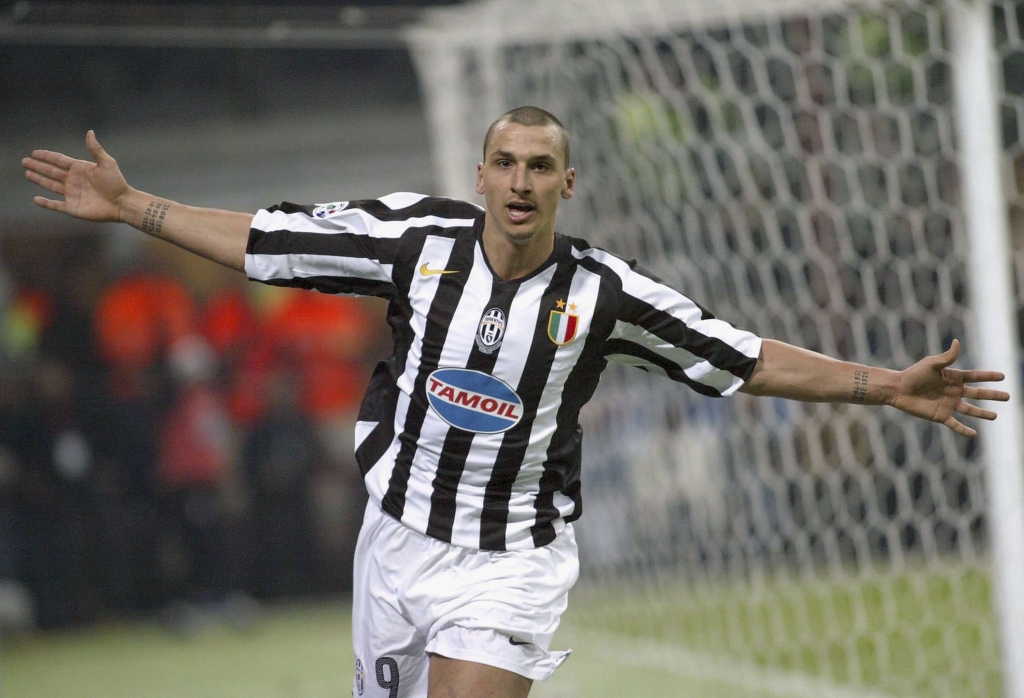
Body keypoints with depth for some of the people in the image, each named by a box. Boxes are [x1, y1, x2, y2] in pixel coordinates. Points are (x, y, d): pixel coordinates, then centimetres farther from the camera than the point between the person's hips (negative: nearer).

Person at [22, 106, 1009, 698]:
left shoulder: (603, 292, -11)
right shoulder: (420, 238, -7)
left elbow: (751, 362, -6)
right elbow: (262, 242, 1)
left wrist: (887, 387, -13)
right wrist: (129, 206, 0)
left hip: (512, 562, -3)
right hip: (399, 538, 3)